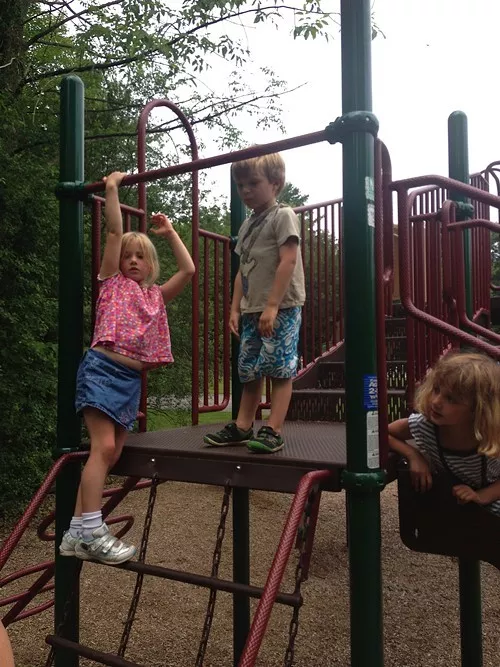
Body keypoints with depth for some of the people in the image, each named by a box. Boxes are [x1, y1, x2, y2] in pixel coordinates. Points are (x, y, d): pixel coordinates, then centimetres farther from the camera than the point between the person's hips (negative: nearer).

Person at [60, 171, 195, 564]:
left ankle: (77, 532, 12)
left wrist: (170, 233, 20)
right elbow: (114, 232, -1)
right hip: (103, 369, -6)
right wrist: (112, 189, 1)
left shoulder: (157, 296, 18)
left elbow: (189, 270, 13)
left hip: (133, 379, 6)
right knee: (103, 447, -16)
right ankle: (91, 533, -11)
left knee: (112, 454, 4)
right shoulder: (113, 282, 6)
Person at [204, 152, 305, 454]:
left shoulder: (283, 216, -4)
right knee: (250, 370, 11)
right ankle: (243, 426, 19)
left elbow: (288, 261, -14)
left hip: (281, 308, -8)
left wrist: (272, 306, -20)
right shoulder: (248, 225, 19)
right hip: (252, 310, 8)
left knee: (280, 369, -5)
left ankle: (273, 431, -1)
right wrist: (236, 308, 13)